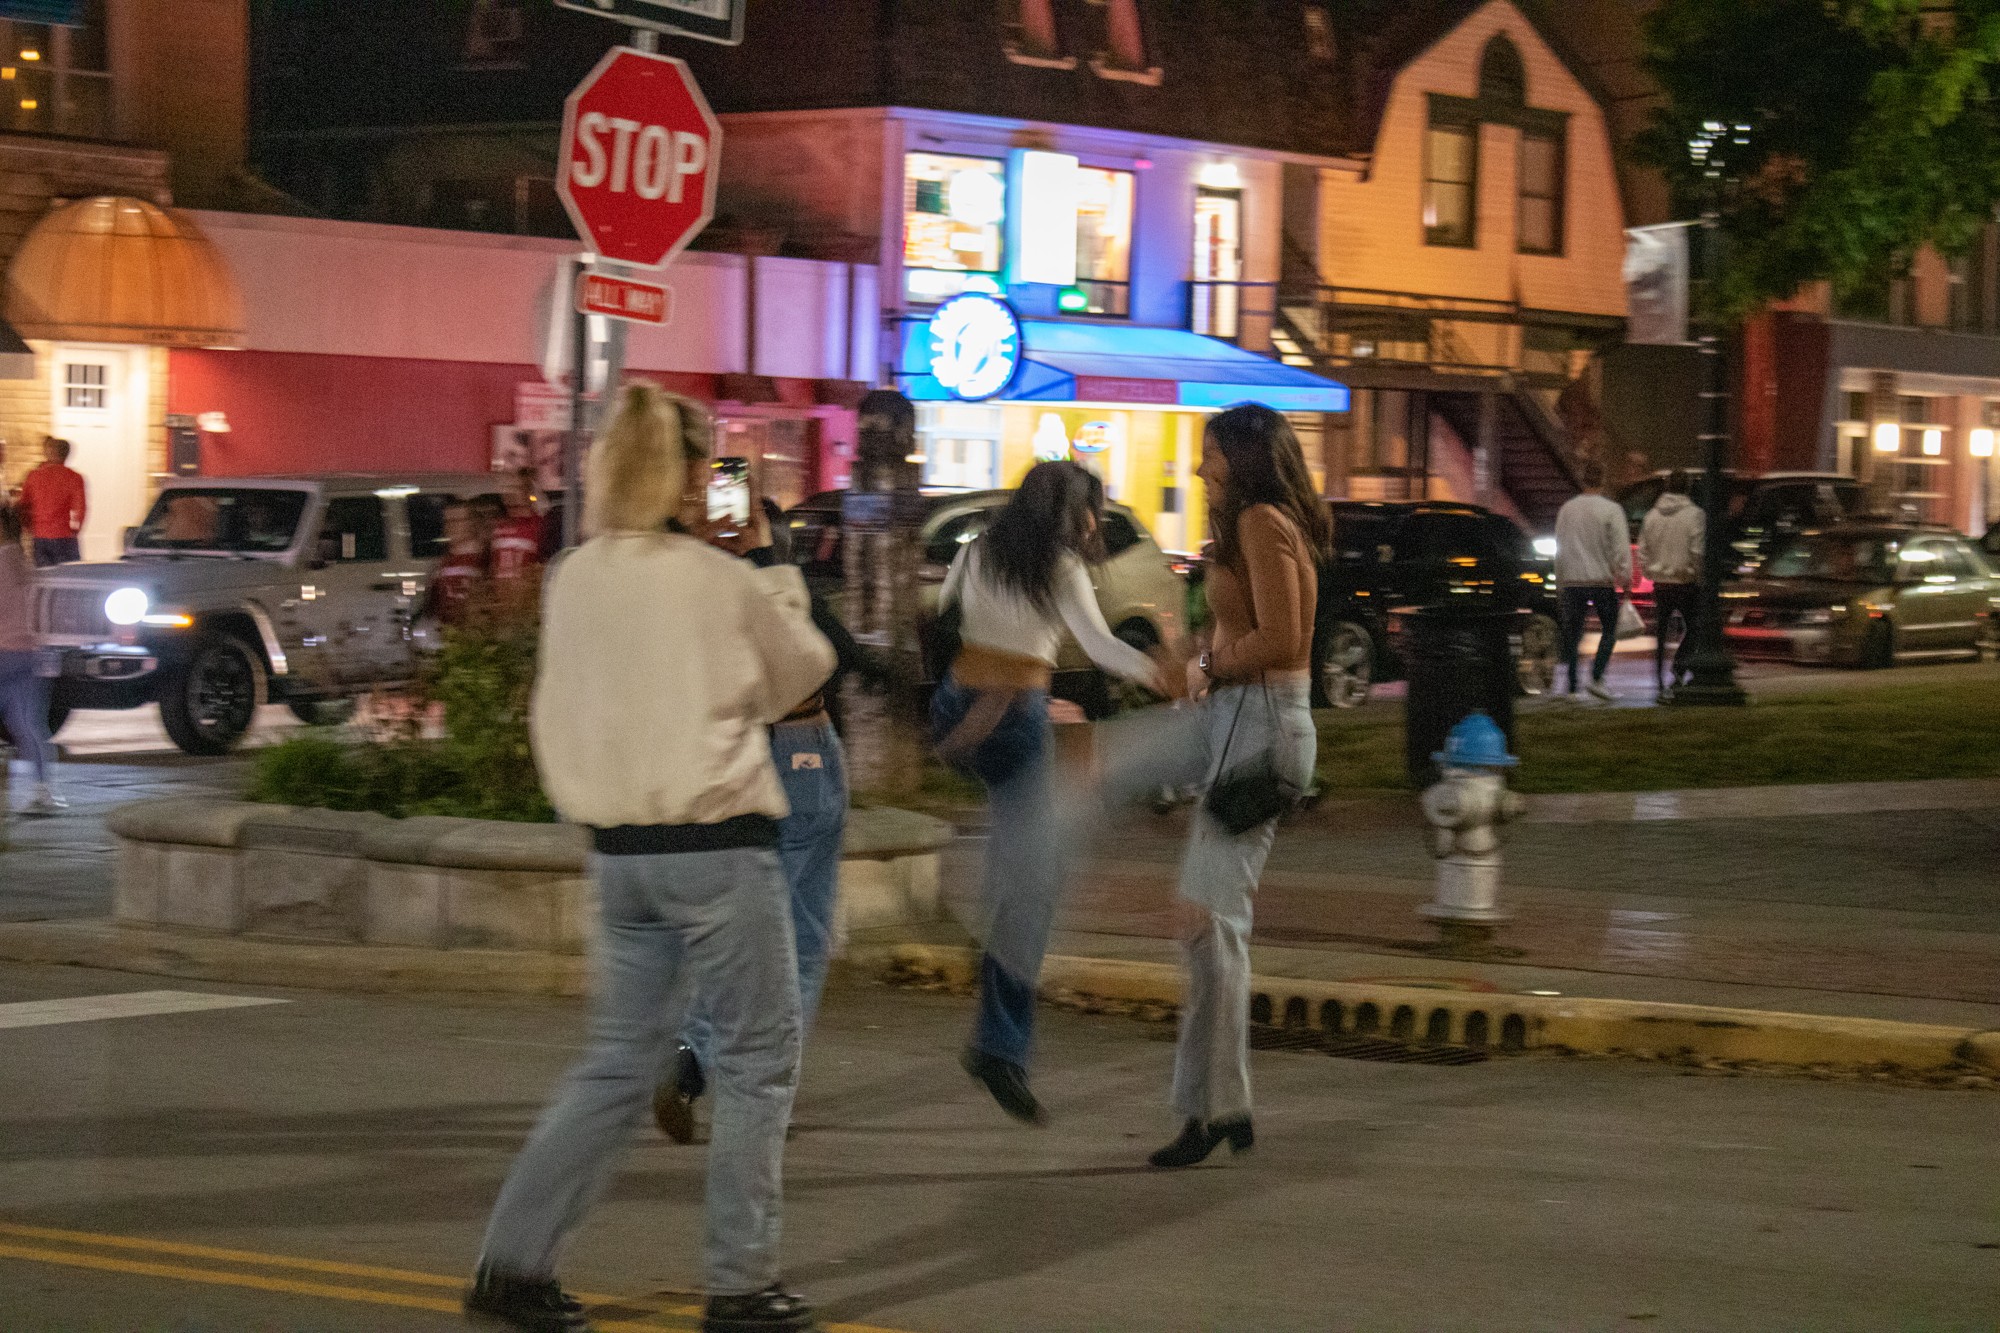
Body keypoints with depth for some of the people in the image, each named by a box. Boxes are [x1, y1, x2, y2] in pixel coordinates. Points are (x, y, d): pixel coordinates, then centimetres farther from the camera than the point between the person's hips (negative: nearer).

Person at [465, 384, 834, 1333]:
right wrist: (772, 568, 14)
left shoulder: (572, 581, 3)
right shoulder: (722, 581, -11)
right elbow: (801, 670, 6)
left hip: (619, 847, 6)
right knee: (758, 1058, 7)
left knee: (618, 1059, 15)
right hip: (718, 843, -6)